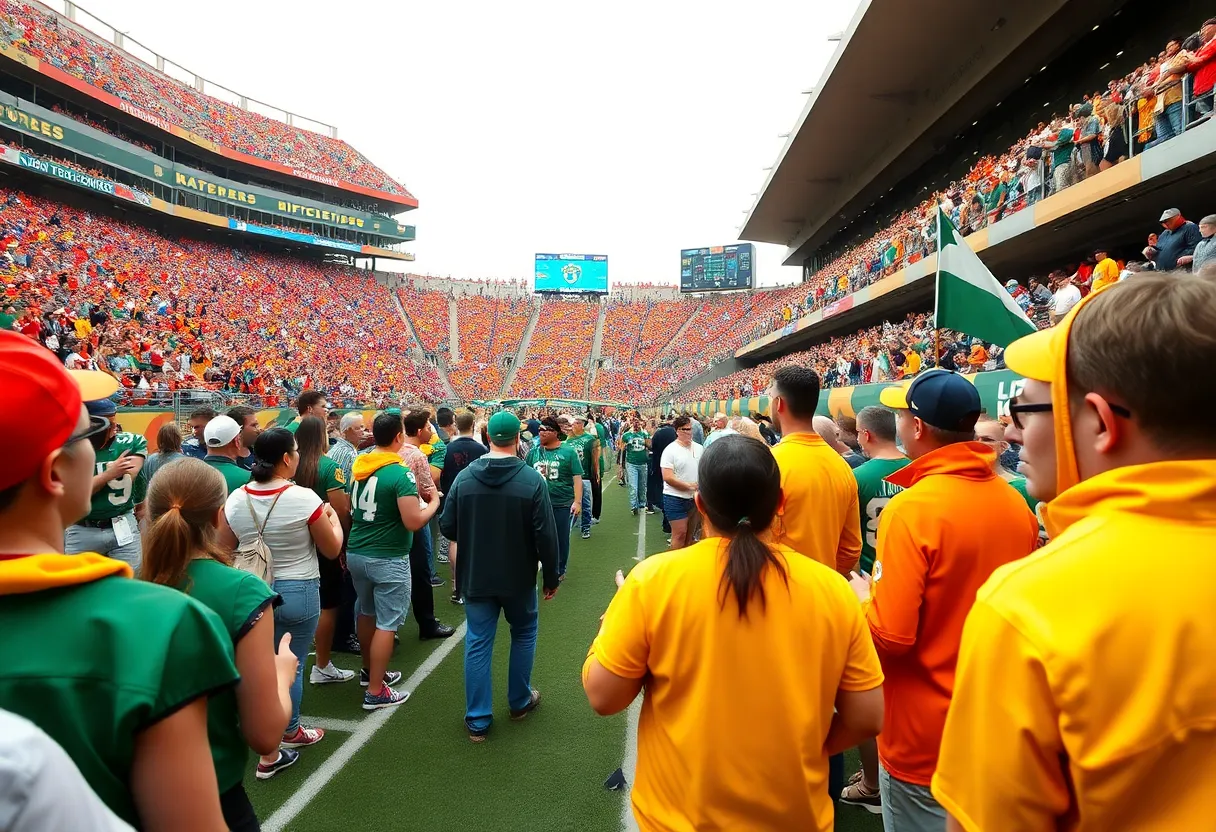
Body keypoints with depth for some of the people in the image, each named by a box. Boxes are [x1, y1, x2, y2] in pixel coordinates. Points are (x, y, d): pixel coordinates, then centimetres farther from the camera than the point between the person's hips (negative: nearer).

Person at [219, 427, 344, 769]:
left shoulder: (235, 499, -7)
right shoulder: (304, 498, -19)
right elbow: (332, 549, -6)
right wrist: (334, 518, 11)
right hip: (299, 593, -4)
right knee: (292, 666, 13)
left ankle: (267, 752, 21)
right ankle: (290, 732, 32)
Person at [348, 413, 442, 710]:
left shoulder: (358, 467, 3)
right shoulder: (401, 473, -20)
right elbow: (414, 522, -24)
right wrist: (434, 502, -8)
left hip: (356, 553, 8)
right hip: (388, 559, -8)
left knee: (367, 613, 23)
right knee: (386, 623, 3)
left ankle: (370, 671, 39)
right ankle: (376, 692, 10)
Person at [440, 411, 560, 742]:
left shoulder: (464, 477, -8)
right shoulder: (532, 480, -16)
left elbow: (447, 528, -2)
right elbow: (545, 535, -15)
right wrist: (551, 576, -2)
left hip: (475, 577, 2)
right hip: (518, 577, -1)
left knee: (478, 643, 11)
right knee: (523, 633, 21)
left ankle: (477, 720, 16)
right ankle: (520, 701, 34)